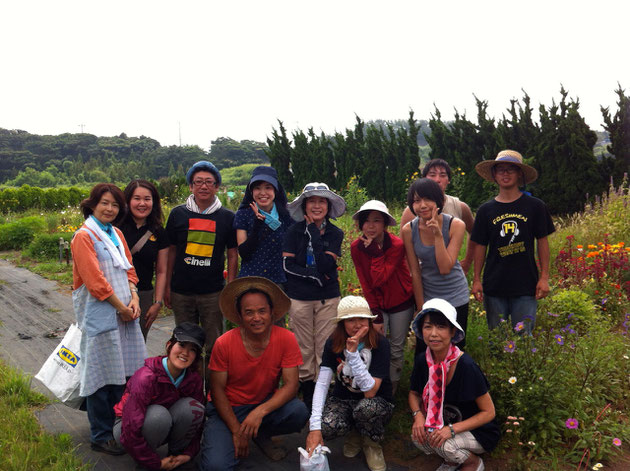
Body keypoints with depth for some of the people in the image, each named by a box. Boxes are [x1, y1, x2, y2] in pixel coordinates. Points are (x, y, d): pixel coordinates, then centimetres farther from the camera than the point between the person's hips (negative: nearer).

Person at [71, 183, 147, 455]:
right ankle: (100, 437, 13)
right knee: (103, 376, 0)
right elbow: (95, 281, -15)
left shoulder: (117, 235, 15)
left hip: (125, 313, 7)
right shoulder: (84, 237, -8)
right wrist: (121, 307, -10)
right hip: (100, 315, -7)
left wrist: (134, 299, 0)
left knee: (126, 373, 10)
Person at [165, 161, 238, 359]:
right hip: (181, 291, 1)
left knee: (214, 345, 4)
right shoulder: (178, 214, 3)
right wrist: (167, 286, 5)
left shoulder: (227, 217, 1)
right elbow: (171, 251, 8)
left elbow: (232, 255, 5)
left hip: (213, 292, -1)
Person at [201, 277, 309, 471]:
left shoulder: (286, 339, -15)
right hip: (228, 409, -2)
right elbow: (218, 390, -10)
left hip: (265, 404, 2)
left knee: (299, 412, -28)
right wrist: (237, 430, -16)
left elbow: (291, 385, -17)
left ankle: (261, 435, 4)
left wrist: (260, 411, -32)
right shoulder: (224, 344, -18)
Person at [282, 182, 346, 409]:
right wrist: (314, 276, -14)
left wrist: (314, 233, -12)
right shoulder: (295, 231, 1)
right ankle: (306, 389, 19)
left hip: (328, 298, 1)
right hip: (300, 297, 0)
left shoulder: (335, 233, 2)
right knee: (304, 348, 5)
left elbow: (326, 265, -12)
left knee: (325, 348, 1)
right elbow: (287, 264, -5)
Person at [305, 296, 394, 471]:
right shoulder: (333, 343, -12)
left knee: (366, 407, -39)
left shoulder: (380, 344, -21)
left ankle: (372, 444, -3)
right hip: (343, 398, 2)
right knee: (328, 426, -32)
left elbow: (370, 392, -28)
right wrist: (315, 427, -28)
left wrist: (353, 353, -36)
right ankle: (354, 434, 6)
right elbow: (322, 384, -17)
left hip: (377, 402, -2)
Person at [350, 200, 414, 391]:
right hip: (376, 303, 2)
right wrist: (376, 316, -10)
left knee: (397, 349, 10)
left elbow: (379, 279, -29)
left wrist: (375, 252, -30)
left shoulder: (397, 245, -22)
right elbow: (366, 284, -9)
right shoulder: (357, 247, -13)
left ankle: (393, 388, 31)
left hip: (401, 303, -1)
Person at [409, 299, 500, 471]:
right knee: (418, 437, -23)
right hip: (443, 424, 5)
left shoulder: (466, 366, -27)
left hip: (478, 431, -5)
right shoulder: (422, 361, -11)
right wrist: (418, 415, -15)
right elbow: (414, 393, 7)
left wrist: (452, 429, -29)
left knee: (445, 444, -31)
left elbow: (489, 412, -19)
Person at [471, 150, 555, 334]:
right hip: (494, 286, 2)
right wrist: (476, 279, 4)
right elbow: (480, 246, 8)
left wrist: (544, 277, -1)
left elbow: (542, 242, 4)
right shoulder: (486, 210, 4)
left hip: (526, 286, -1)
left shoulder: (534, 206, 0)